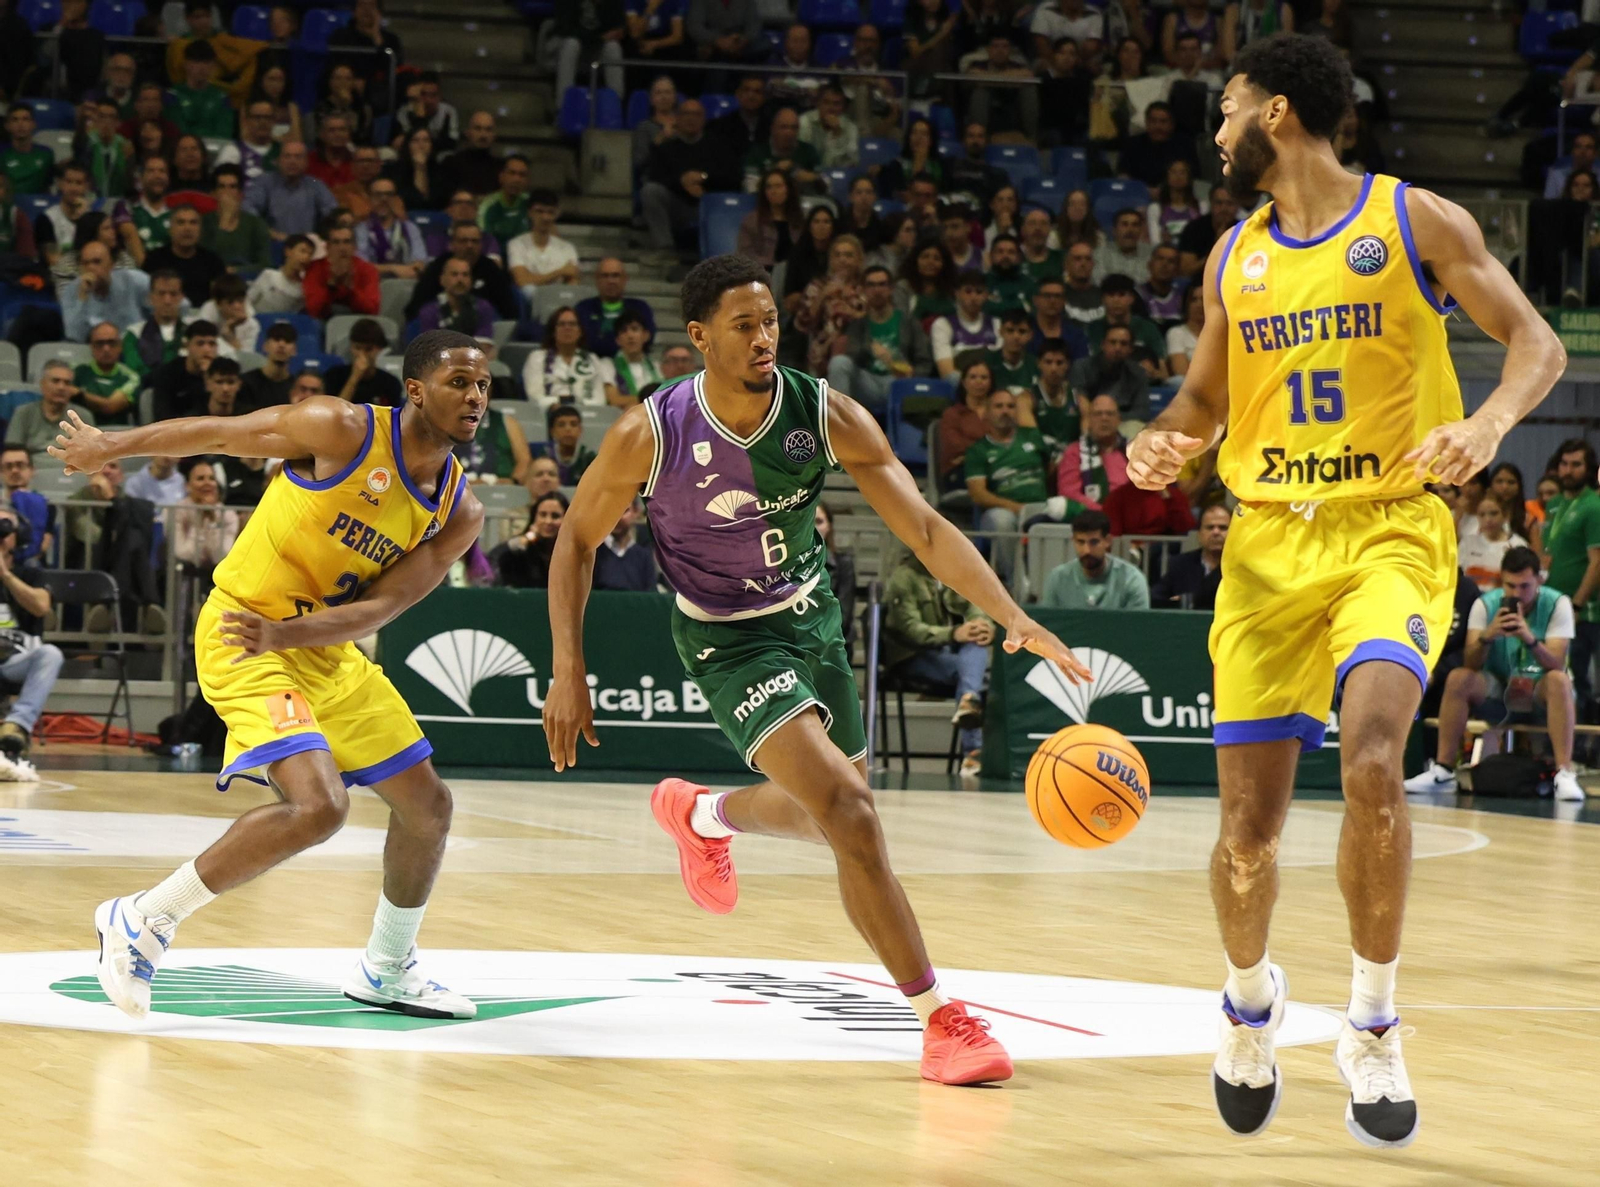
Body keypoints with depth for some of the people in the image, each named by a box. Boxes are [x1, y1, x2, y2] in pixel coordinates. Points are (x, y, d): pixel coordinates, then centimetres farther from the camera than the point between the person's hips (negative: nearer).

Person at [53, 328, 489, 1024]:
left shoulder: (459, 514, -1)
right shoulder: (342, 431, -17)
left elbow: (380, 607, -9)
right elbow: (219, 433, -5)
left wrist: (282, 634, -26)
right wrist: (112, 446, 7)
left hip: (329, 652, 8)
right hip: (243, 639, -8)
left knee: (427, 807, 11)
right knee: (317, 806, -25)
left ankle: (386, 972, 33)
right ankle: (143, 922, -12)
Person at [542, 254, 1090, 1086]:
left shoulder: (827, 415, -17)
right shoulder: (648, 436, -22)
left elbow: (924, 526, -19)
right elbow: (578, 539, -6)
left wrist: (1012, 617, -33)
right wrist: (568, 672, -11)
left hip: (811, 615, 5)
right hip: (729, 639, -5)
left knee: (829, 815, 21)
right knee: (850, 817, -22)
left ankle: (698, 814, 54)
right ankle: (940, 1019, -16)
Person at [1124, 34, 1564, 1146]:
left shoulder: (1415, 221, -2)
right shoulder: (1233, 259, 11)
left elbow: (1536, 342, -2)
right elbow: (1206, 397, 22)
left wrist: (1490, 421, -22)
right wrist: (1164, 443, -1)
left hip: (1392, 530, -4)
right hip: (1270, 542, 4)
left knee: (1371, 761, -28)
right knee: (1249, 830, 1)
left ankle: (1373, 1024, -12)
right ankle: (1250, 996, 32)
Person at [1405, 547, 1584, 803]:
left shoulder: (1557, 604, -11)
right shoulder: (1485, 604, -6)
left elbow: (1556, 665, -22)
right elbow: (1470, 665, -15)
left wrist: (1530, 640, -41)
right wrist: (1486, 636, -36)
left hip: (1540, 695, -2)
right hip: (1497, 693, 2)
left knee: (1559, 680, -35)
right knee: (1458, 679, -25)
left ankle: (1565, 774, -41)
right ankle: (1442, 771, -22)